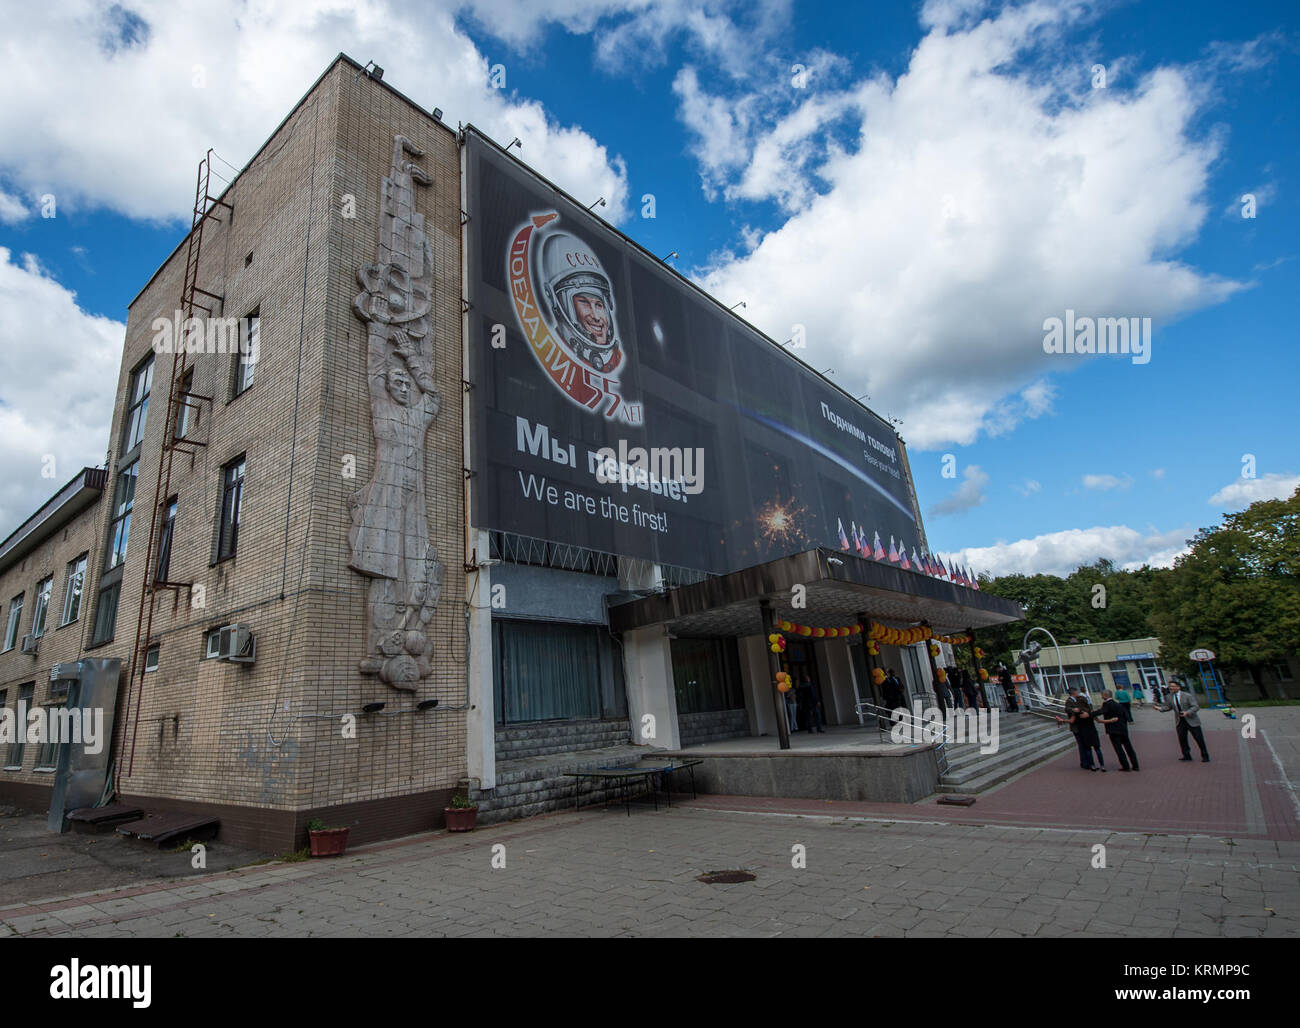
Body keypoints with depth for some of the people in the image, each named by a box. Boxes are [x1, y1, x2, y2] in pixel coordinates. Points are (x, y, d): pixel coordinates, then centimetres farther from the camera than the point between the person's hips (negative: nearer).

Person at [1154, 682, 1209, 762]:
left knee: (1199, 739, 3)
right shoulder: (1170, 696, 2)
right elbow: (1169, 706, 12)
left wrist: (1187, 712, -32)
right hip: (1180, 721, 4)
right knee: (1182, 739, 2)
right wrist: (1160, 708, -5)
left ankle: (1205, 756, 18)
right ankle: (1186, 755, 16)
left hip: (1191, 720, -4)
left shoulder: (1187, 696, -13)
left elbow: (1195, 707, -16)